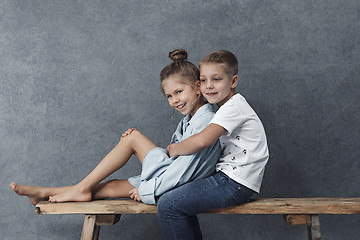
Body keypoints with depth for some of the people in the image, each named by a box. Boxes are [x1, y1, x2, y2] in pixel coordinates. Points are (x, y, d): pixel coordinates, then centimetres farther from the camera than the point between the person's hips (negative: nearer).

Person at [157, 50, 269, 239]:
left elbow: (202, 141, -29)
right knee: (177, 195, 23)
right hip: (227, 176, 11)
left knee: (168, 205, -15)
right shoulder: (227, 107, 16)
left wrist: (176, 149, -11)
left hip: (236, 184, -11)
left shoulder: (233, 107, -16)